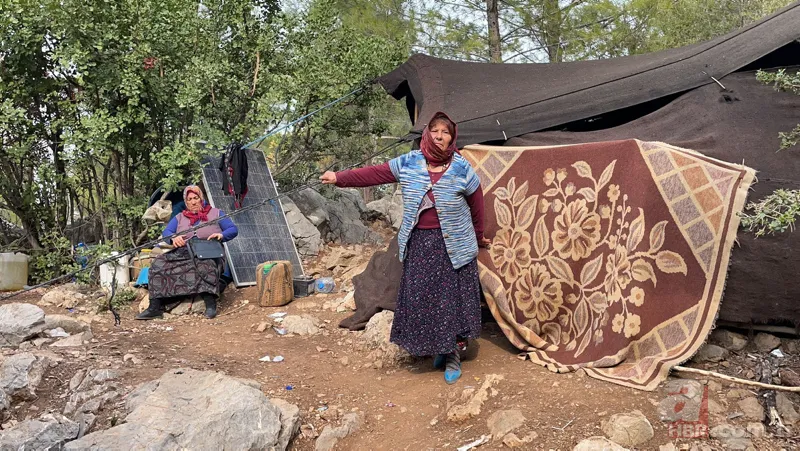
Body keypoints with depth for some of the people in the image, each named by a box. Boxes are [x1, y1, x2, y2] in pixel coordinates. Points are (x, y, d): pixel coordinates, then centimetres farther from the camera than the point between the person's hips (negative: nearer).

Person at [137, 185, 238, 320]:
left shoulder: (216, 213, 16)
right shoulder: (179, 218, 25)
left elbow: (233, 229, 8)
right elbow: (166, 232, 9)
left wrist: (221, 235, -14)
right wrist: (174, 238, -15)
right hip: (183, 252, 4)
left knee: (206, 264, -40)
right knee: (159, 263, -21)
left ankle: (210, 304, -48)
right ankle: (155, 307, -25)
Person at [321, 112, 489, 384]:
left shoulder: (461, 169, -5)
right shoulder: (408, 163, 0)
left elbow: (476, 204, 6)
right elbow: (374, 173, -1)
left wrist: (478, 237, 15)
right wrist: (339, 178, -9)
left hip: (452, 244, -3)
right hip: (419, 242, 3)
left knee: (452, 297, 1)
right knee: (420, 297, 6)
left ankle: (453, 356, 14)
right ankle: (440, 349, 24)